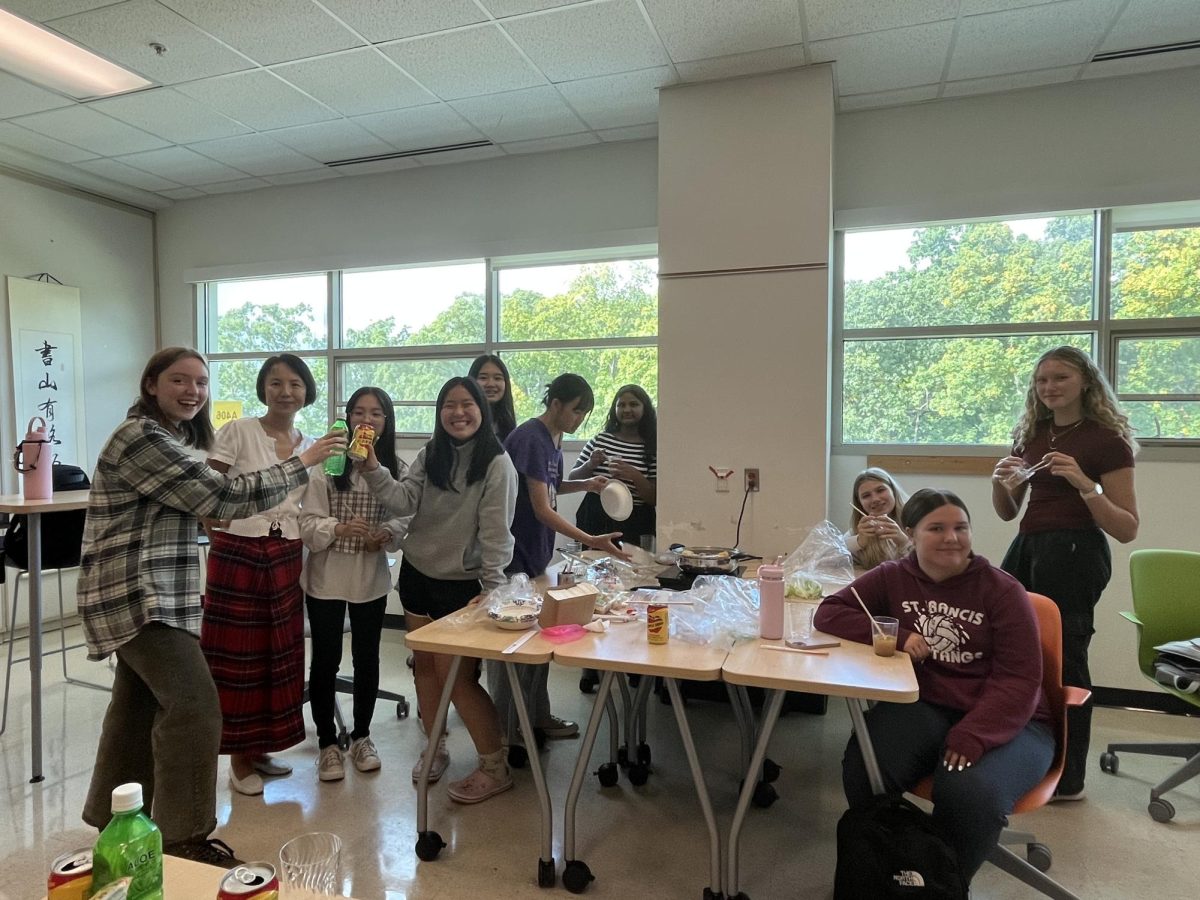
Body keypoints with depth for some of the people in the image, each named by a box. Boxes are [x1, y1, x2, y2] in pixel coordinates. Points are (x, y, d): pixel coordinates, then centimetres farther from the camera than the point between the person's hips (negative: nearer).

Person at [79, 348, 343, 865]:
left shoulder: (168, 437, 16)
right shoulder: (143, 438, -18)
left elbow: (199, 498, 22)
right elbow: (223, 498, -23)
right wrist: (303, 462, -19)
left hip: (147, 595, 11)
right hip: (136, 596, -11)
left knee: (139, 704, 19)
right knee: (194, 706, -11)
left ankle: (113, 815, 35)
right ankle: (182, 839, 0)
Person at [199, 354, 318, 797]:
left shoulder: (310, 446, 10)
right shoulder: (238, 432, -6)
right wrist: (211, 515, -23)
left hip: (286, 557, 5)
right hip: (238, 550, -5)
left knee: (278, 651, 11)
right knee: (238, 652, 4)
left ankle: (260, 746, 30)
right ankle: (239, 758, 20)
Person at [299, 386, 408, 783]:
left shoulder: (397, 468, -1)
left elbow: (403, 519, 2)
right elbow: (308, 524, -11)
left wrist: (386, 534, -18)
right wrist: (339, 528, -28)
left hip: (372, 578, 2)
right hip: (326, 577, -2)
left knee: (367, 659, 14)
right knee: (325, 660, 9)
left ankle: (361, 736, 33)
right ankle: (328, 743, 26)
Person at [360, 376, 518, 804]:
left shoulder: (497, 464, -15)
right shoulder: (430, 455, 3)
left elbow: (496, 532, -17)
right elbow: (404, 501, -8)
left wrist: (491, 589, -18)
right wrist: (372, 468, -21)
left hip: (460, 583, -6)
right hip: (416, 573, 6)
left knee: (457, 677, -3)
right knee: (424, 665, 15)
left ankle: (496, 768, 13)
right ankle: (434, 747, 35)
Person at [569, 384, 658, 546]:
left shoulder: (653, 448, -3)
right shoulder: (600, 440, 5)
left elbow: (655, 498, -4)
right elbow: (572, 480, 9)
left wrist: (635, 476, -20)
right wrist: (590, 465, -10)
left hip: (633, 526, -2)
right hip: (595, 521, 2)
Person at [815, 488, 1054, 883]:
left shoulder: (1001, 589, -4)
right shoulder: (891, 578, 3)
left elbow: (1019, 679, -9)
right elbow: (829, 613, -2)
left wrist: (973, 735, -25)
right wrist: (897, 636, -17)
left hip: (1002, 719, -1)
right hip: (921, 708, 2)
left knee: (971, 794, -32)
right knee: (863, 771, -28)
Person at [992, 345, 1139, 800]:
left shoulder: (1107, 439, -6)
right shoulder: (1032, 434, 12)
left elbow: (1127, 530, -10)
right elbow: (1007, 512, 17)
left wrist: (1083, 483, -23)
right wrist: (1000, 480, -3)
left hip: (1074, 553, -7)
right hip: (1027, 548, 7)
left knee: (1061, 662, 1)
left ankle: (1066, 780, 20)